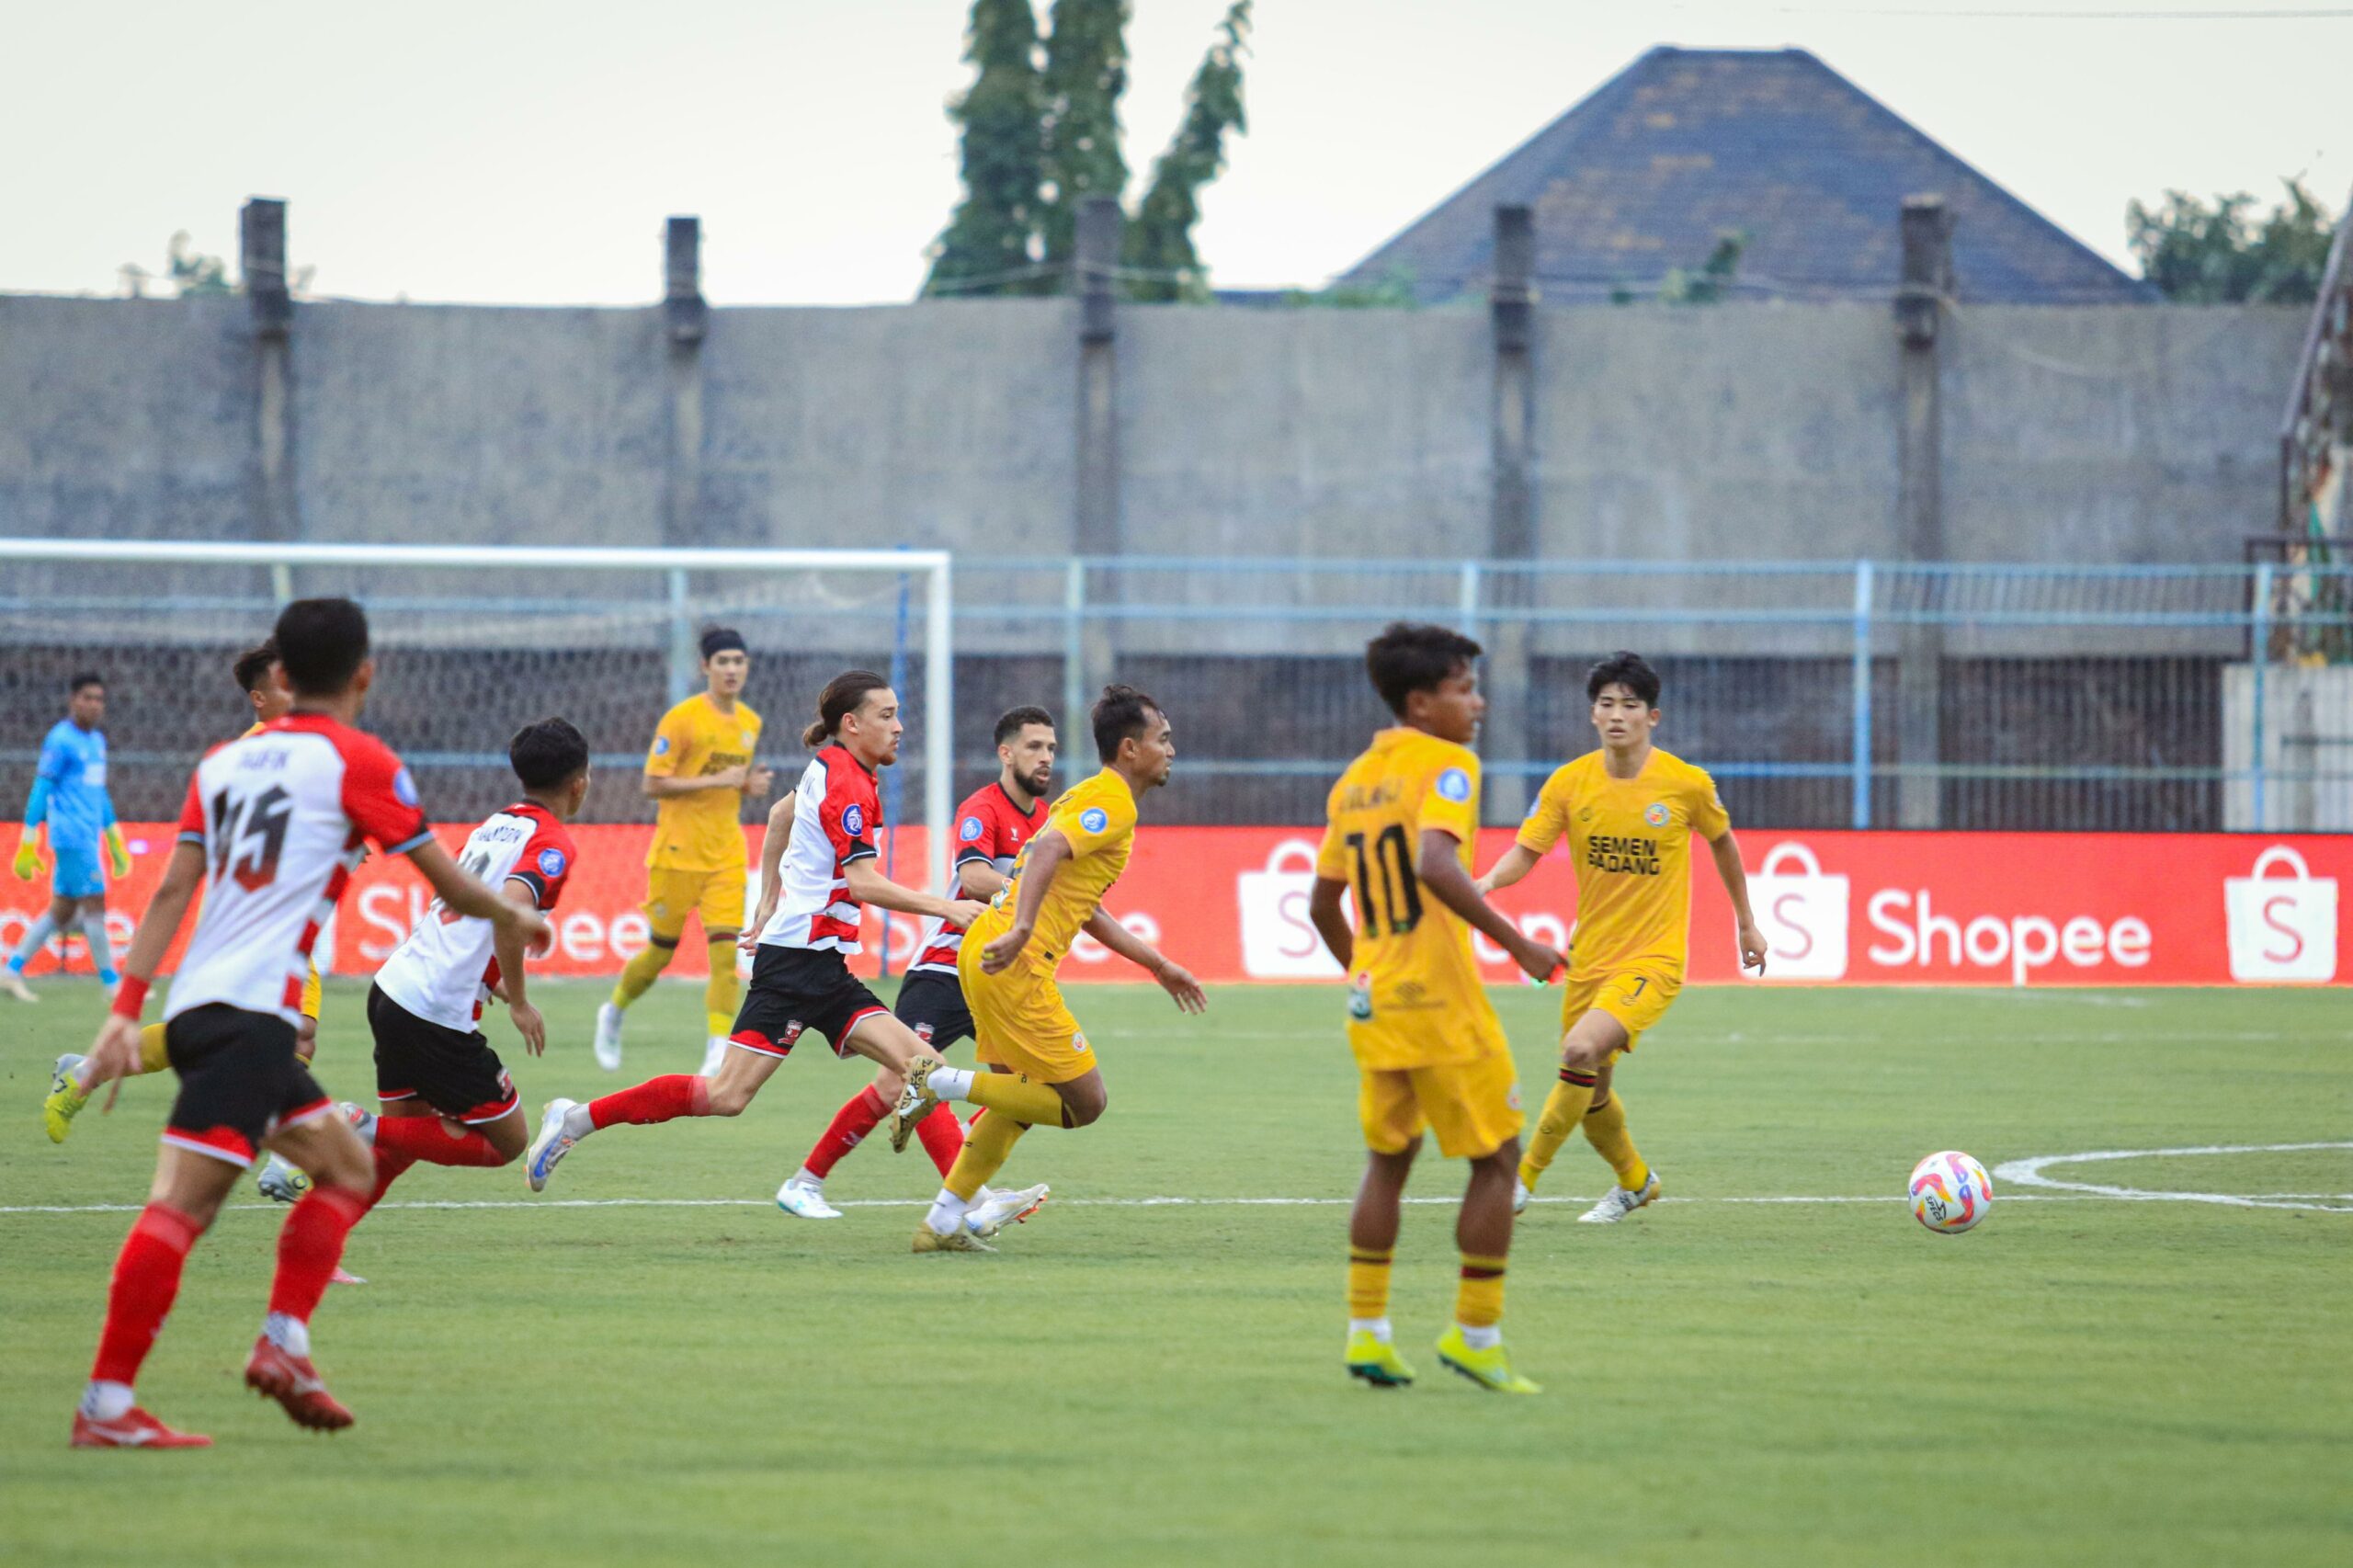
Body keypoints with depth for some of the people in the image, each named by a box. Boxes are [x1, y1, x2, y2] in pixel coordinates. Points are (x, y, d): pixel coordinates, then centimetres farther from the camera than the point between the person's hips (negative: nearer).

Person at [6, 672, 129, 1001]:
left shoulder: (97, 741, 17)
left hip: (89, 837, 9)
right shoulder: (60, 741, -9)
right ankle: (112, 984, -4)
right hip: (72, 836, -9)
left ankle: (12, 971, 15)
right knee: (95, 904, -8)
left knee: (62, 912, 9)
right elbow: (41, 790, -11)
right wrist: (28, 845, -14)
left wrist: (115, 842, 27)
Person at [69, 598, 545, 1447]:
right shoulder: (359, 761, 0)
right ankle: (106, 1404, -22)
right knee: (182, 1200, -14)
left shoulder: (224, 761, 18)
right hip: (250, 1013, -8)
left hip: (196, 1003, 8)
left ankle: (283, 1345, 9)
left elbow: (172, 890, 11)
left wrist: (126, 1009, 8)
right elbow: (447, 883, 8)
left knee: (346, 1165, 19)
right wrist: (514, 917, 27)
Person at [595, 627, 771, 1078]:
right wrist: (716, 781, -21)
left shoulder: (750, 723, 10)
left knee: (726, 953, -10)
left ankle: (718, 1051, -11)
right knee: (661, 952, 6)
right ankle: (613, 1015, 33)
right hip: (678, 852, -5)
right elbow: (653, 785, -14)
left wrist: (750, 786, 1)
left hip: (726, 856, 5)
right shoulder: (682, 719, -11)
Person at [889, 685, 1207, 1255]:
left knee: (1021, 1098, 19)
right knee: (1086, 1102, -6)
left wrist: (1160, 966, 34)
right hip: (1013, 965, -10)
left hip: (984, 951, 10)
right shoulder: (1113, 803, -8)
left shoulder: (1092, 798, 24)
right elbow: (1048, 850, -26)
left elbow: (1084, 910, 31)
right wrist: (1020, 930, -38)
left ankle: (944, 1222, 18)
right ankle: (943, 1082, -8)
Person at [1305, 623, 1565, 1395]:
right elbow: (1436, 866, -27)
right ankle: (1475, 1333, 3)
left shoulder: (1353, 781, 13)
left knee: (1389, 1158, 18)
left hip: (1372, 1002, 8)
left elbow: (1323, 905, 18)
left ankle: (1367, 1330, 14)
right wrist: (1515, 943, -24)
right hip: (1440, 998, -8)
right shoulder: (1446, 765, -11)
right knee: (1496, 1157, 3)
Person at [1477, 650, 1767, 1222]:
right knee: (1592, 1093, 12)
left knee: (1581, 1050, -26)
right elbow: (1526, 852, -7)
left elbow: (1722, 842, 9)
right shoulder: (1570, 782, -4)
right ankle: (1634, 1181, 42)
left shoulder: (1687, 783, -9)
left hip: (1654, 959, -4)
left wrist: (1747, 923, 17)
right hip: (1590, 955, 4)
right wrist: (1489, 881, -30)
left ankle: (1523, 1179, -13)